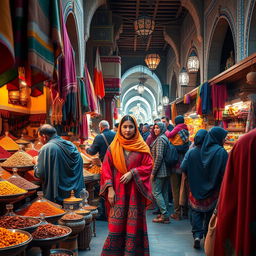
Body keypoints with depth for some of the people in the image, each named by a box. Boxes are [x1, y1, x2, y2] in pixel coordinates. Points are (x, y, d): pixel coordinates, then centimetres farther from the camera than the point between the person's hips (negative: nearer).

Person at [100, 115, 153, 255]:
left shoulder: (142, 147, 3)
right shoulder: (113, 147, 3)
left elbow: (148, 166, -1)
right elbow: (106, 169, 1)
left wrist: (132, 173, -14)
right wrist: (110, 189, -8)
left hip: (135, 191, 0)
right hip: (118, 191, 0)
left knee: (134, 224, 4)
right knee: (117, 225, 0)